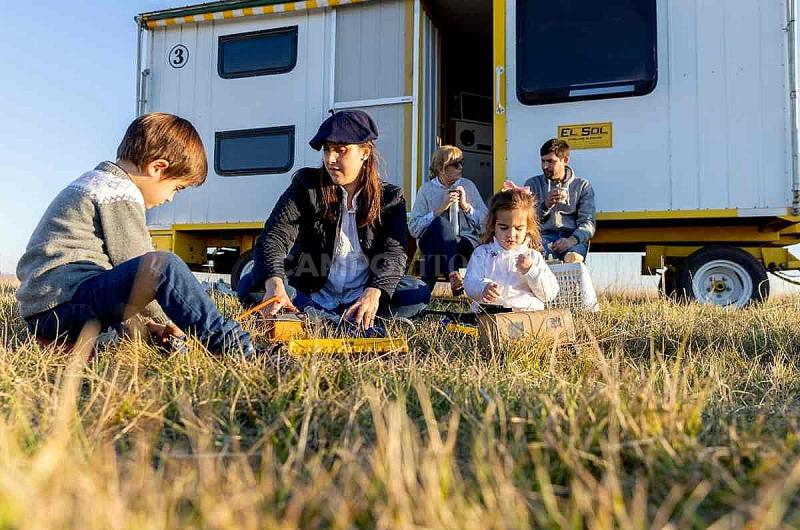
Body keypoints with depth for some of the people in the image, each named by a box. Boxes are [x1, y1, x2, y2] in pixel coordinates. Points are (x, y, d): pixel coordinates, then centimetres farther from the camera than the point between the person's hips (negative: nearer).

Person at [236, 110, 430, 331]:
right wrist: (274, 283, -37)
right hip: (308, 294, 0)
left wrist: (373, 292, -35)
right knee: (250, 285, -24)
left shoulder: (390, 197, 1)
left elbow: (393, 252, -12)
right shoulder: (306, 185, -2)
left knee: (418, 293, -24)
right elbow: (274, 236, -15)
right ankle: (344, 321, -32)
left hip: (362, 299, 0)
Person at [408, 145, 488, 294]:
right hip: (434, 242, -1)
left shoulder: (468, 186, 13)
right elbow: (414, 229, -4)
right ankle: (453, 274, -45)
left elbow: (486, 221, 10)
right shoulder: (426, 190, 6)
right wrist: (439, 209, -12)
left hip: (467, 240, 1)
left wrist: (466, 206, -5)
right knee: (441, 221, -35)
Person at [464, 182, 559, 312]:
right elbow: (470, 284, 1)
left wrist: (530, 270, -4)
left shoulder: (533, 257, 15)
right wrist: (483, 288, -22)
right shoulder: (482, 253, 13)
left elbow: (549, 294, 9)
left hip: (527, 315, 1)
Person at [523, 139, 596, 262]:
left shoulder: (582, 185, 14)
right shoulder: (533, 184, 17)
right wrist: (545, 205, -11)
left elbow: (588, 223, 4)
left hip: (572, 236, 0)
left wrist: (572, 240, -18)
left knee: (573, 258, -37)